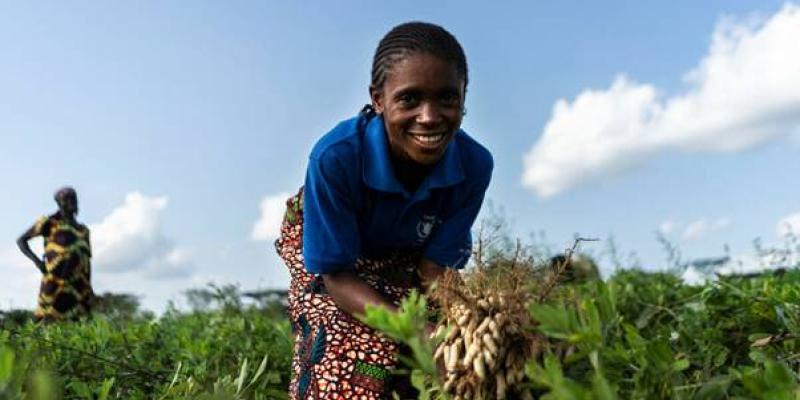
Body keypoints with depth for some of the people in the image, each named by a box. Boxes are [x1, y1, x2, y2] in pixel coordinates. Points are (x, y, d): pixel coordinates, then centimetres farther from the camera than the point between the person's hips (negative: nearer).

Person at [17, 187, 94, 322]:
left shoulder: (83, 230, 17)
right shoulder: (50, 222, 2)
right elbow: (21, 240, 3)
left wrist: (88, 288, 12)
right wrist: (37, 261, -11)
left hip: (78, 283, 5)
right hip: (56, 281, -4)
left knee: (75, 319, 1)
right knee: (48, 319, -6)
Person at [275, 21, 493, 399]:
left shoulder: (475, 165, -30)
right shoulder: (334, 156, -39)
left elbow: (434, 268, -18)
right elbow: (337, 276, -30)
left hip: (404, 256, 3)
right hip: (317, 240, -2)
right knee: (343, 349, -24)